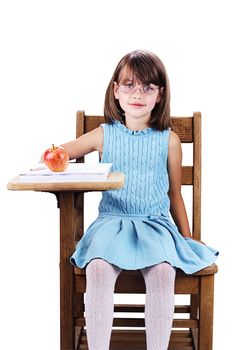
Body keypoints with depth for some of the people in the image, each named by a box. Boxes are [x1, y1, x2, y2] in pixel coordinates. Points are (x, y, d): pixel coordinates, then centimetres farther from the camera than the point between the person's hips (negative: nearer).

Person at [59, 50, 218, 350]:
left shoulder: (169, 140, 6)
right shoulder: (104, 135, 6)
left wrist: (187, 238, 15)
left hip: (155, 225, 0)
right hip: (111, 222, 0)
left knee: (163, 271, -30)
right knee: (98, 269, -29)